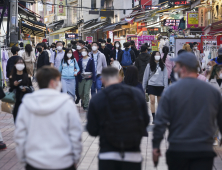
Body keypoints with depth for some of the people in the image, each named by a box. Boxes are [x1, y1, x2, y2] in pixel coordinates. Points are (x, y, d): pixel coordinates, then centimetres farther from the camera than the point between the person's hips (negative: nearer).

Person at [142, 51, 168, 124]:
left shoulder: (163, 66, 4)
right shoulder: (149, 65, 3)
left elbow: (165, 76, 4)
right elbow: (145, 76, 7)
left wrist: (166, 87, -3)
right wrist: (143, 87, 7)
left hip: (160, 85, 1)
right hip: (151, 85, -1)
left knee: (160, 101, 10)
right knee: (152, 101, -13)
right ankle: (154, 118, -10)